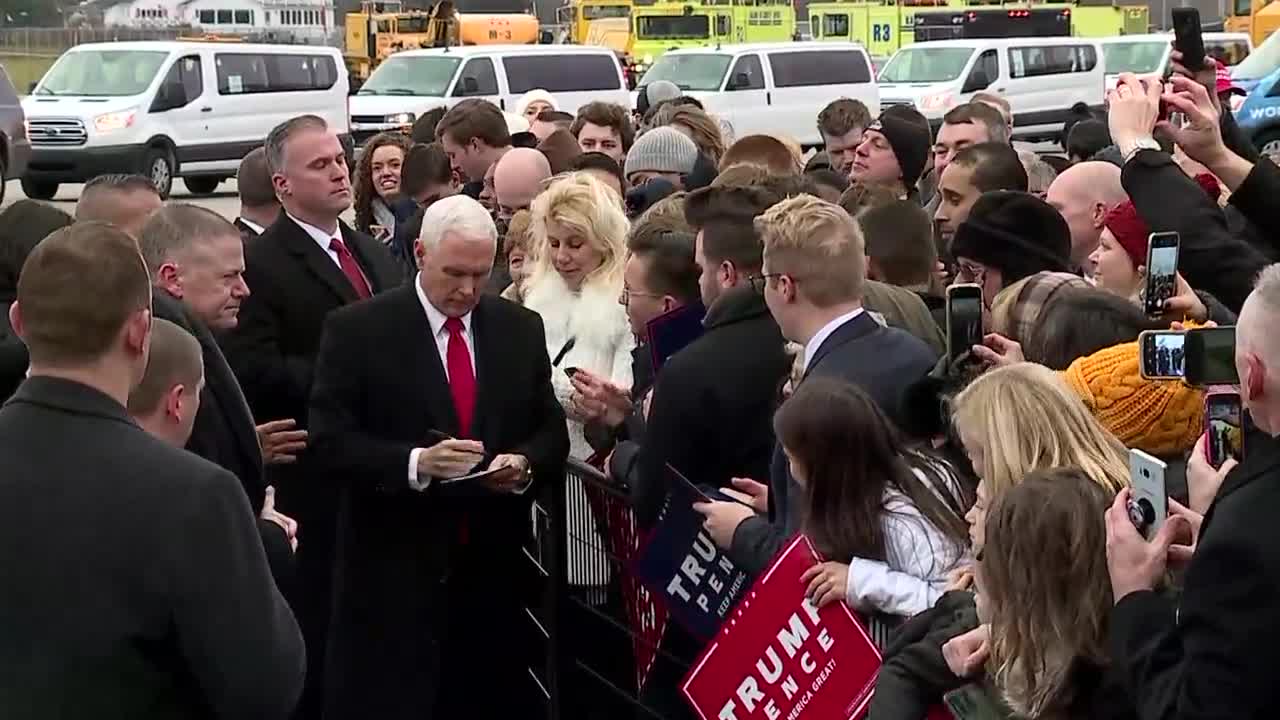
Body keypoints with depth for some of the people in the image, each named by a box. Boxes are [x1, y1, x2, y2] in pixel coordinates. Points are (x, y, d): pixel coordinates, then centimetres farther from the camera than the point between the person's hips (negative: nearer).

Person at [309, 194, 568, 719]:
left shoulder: (521, 328, 9)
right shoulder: (357, 330, -4)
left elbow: (551, 431, 13)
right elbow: (331, 442, -9)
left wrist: (525, 464, -9)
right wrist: (415, 463, -23)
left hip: (495, 569, 4)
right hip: (395, 573, -3)